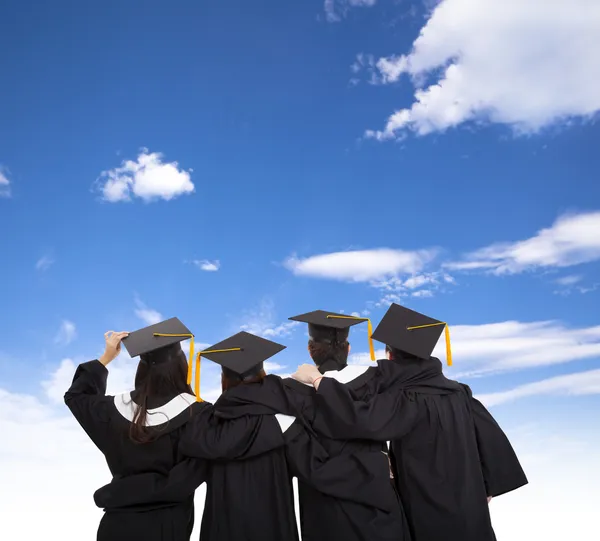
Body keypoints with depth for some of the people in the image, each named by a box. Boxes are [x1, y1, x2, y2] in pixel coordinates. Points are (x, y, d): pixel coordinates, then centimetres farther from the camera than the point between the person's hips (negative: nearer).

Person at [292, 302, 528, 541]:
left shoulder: (408, 401, -24)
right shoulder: (456, 391, -3)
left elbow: (360, 416, -36)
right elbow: (490, 434, 3)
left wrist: (318, 380, -27)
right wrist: (489, 486, 13)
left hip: (431, 514, -6)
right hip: (468, 505, 6)